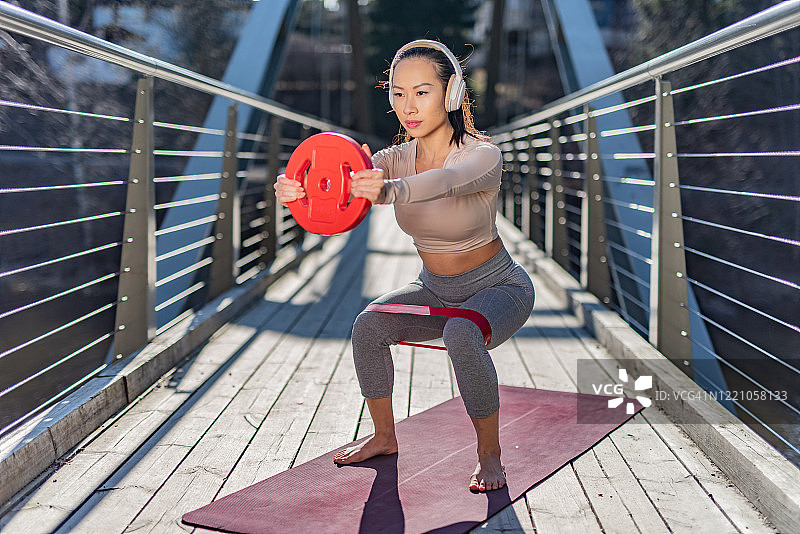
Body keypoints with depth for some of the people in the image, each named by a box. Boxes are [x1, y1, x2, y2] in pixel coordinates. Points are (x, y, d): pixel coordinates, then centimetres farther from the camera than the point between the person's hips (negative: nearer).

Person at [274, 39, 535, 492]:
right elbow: (346, 183, -30)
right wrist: (300, 191, -53)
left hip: (499, 288, -5)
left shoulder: (483, 156, -25)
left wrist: (390, 190, -70)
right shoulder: (396, 159, -10)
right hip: (436, 290, 5)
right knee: (368, 326, -18)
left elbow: (445, 182, -49)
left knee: (462, 336, -35)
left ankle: (490, 455, -14)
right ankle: (384, 437, 5)